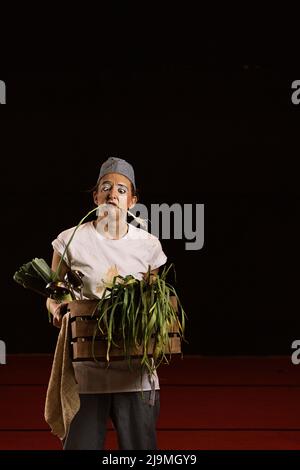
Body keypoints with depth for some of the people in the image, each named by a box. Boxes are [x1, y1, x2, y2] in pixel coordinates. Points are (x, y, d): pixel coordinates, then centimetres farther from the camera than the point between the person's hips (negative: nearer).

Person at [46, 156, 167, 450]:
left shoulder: (148, 245, 6)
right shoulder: (71, 241, 0)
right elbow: (52, 296, 11)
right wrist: (58, 310, -11)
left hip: (135, 368, 2)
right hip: (87, 368, -1)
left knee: (140, 444, 2)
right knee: (80, 444, -3)